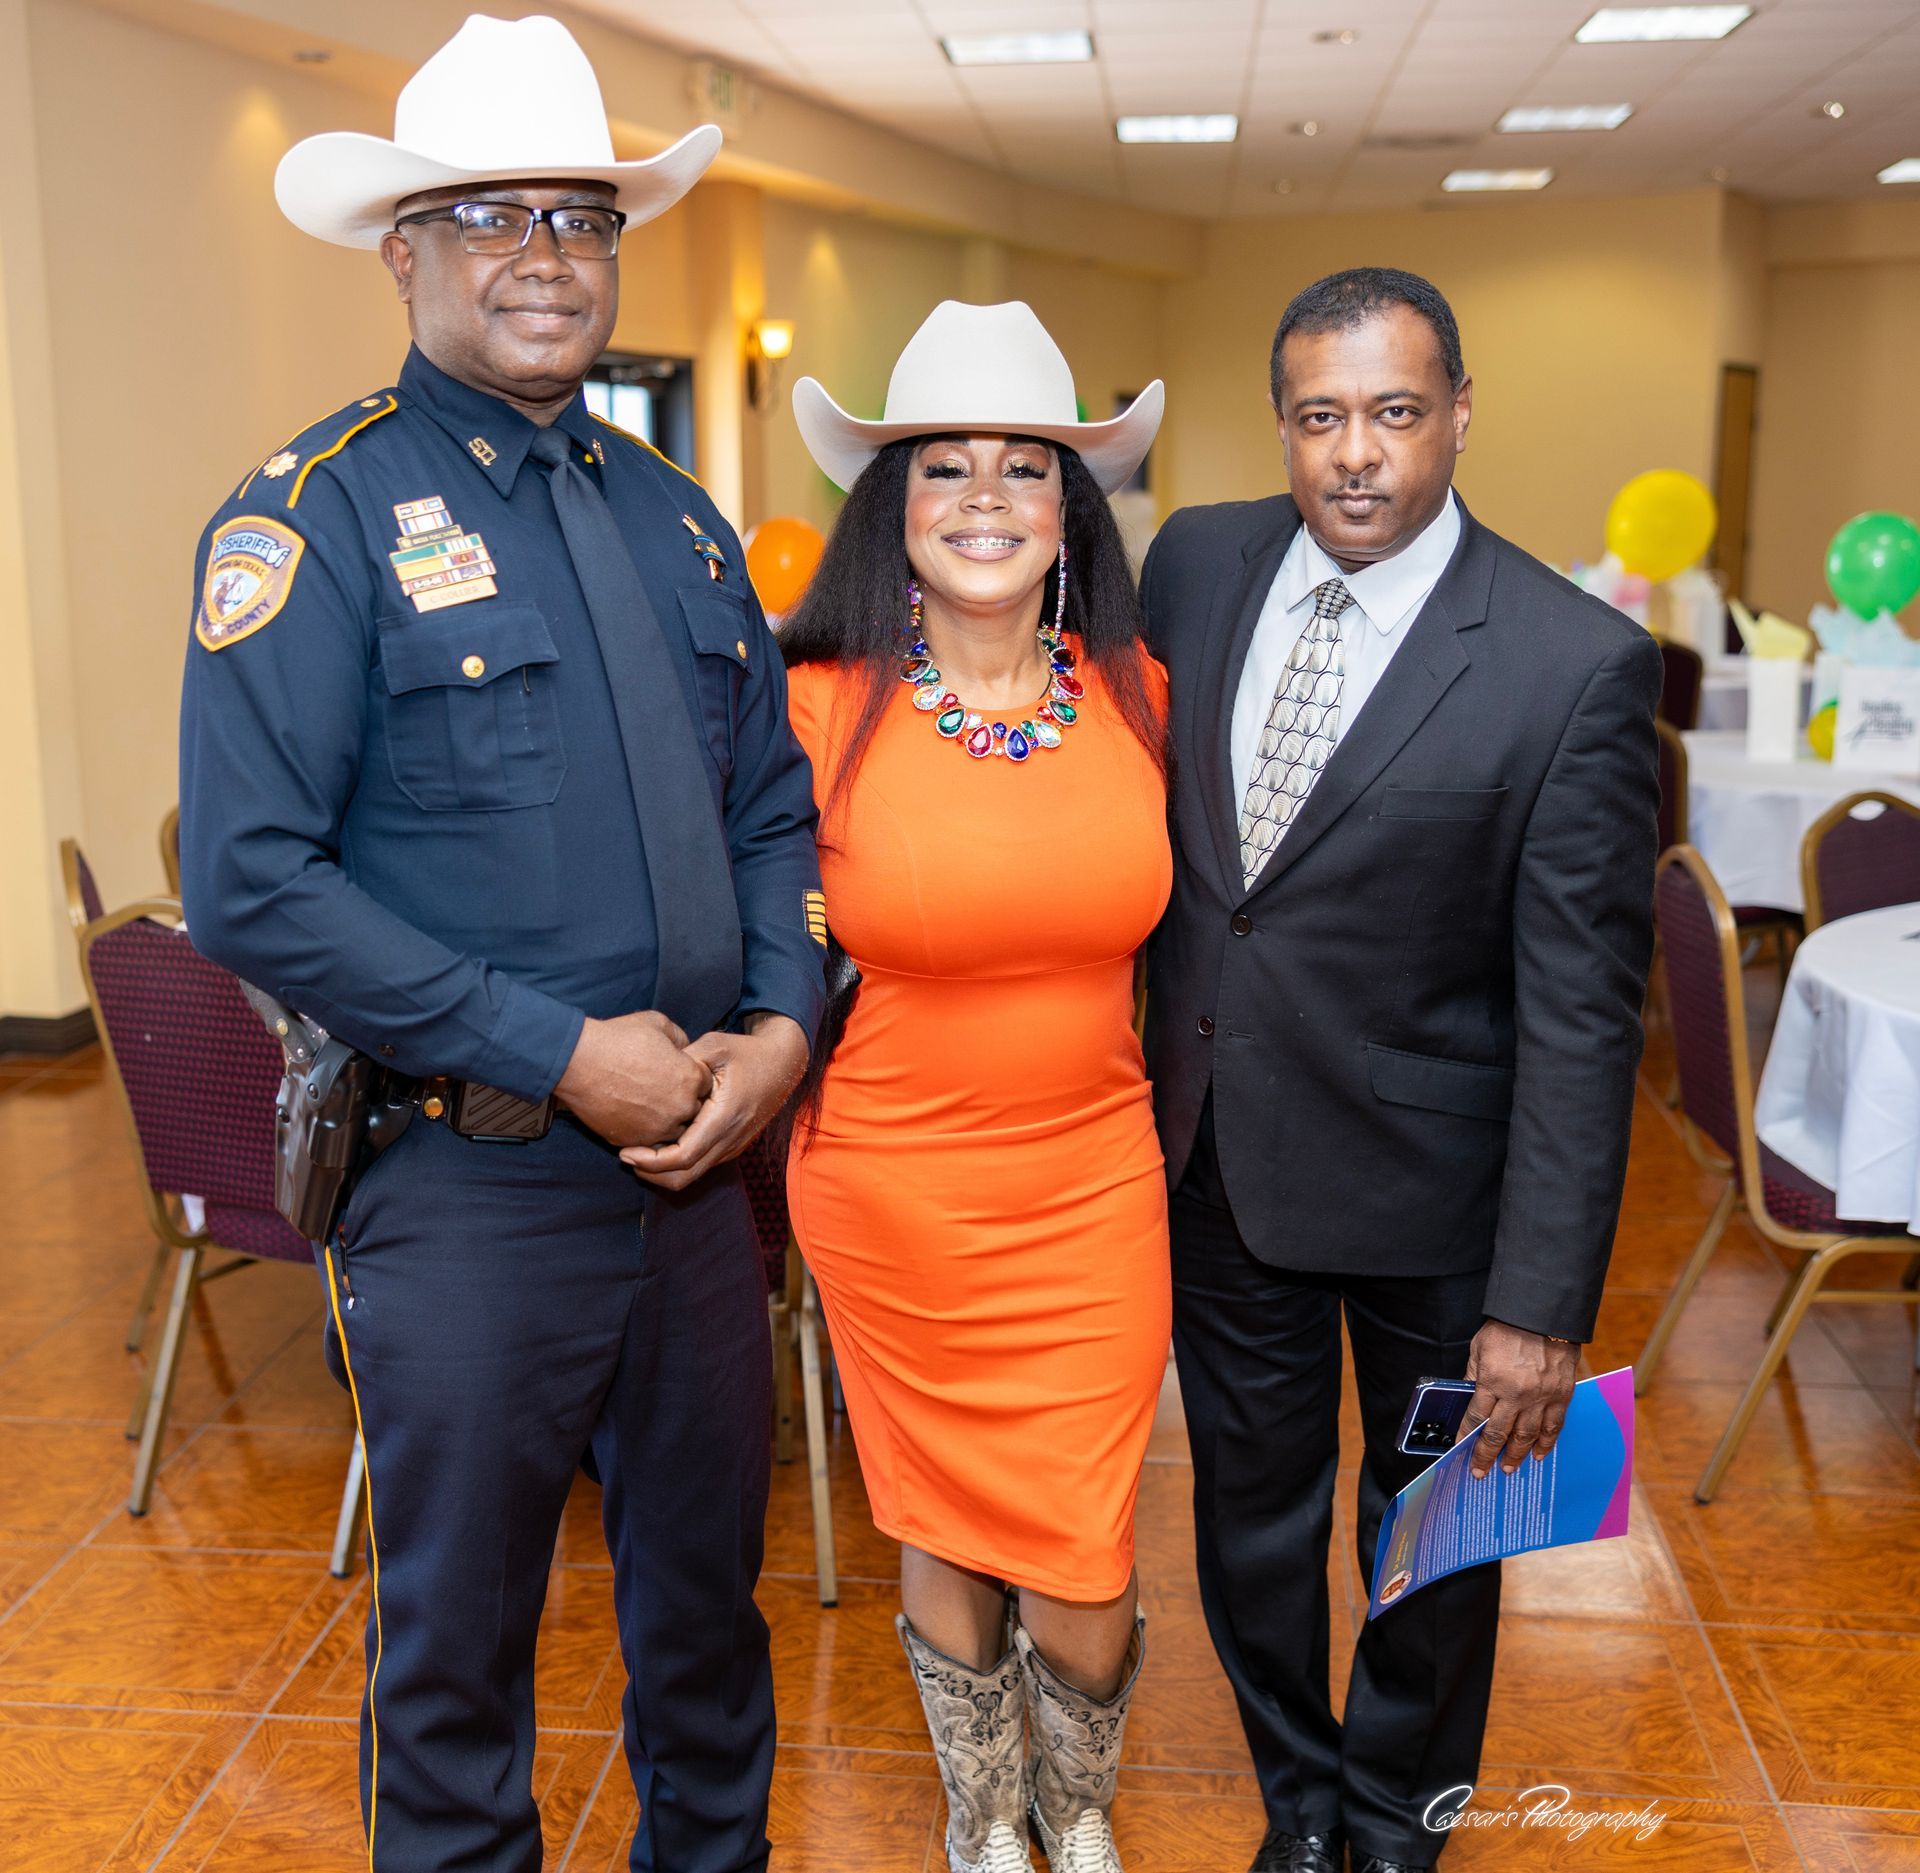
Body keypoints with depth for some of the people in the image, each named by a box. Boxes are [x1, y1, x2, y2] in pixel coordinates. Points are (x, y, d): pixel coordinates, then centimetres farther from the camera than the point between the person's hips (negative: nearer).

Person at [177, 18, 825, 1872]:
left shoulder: (671, 516, 10)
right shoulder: (321, 513, -9)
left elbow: (772, 808, 12)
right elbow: (250, 880, -17)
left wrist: (779, 1028, -5)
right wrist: (563, 1055, -18)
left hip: (700, 1165, 6)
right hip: (468, 1186, -5)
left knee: (707, 1593, 21)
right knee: (456, 1639, 13)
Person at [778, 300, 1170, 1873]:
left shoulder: (1138, 697, -2)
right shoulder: (821, 712, -11)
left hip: (1097, 1192, 2)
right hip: (894, 1196, -2)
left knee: (1083, 1568, 8)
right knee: (949, 1537, 15)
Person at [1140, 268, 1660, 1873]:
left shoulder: (1575, 664, -19)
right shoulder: (1196, 562, -4)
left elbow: (1582, 1010, -18)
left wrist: (1544, 1301, -18)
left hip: (1424, 1184, -3)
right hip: (1214, 1152, 4)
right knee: (1251, 1510, 20)